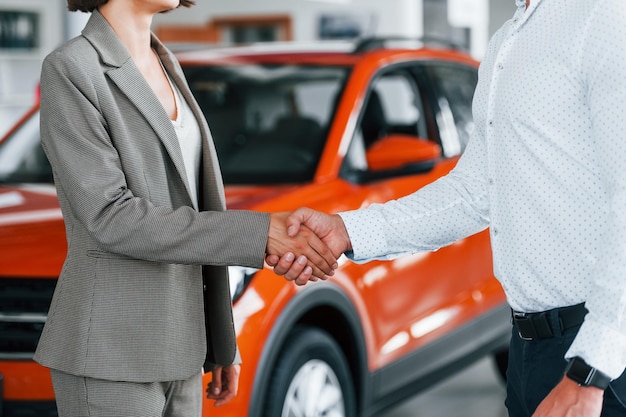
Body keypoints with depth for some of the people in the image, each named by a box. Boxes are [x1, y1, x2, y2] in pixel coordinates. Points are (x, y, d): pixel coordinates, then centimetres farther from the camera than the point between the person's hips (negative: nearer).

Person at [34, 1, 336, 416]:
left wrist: (221, 342, 17)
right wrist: (259, 234, -26)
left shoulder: (163, 68, 12)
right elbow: (112, 220, -21)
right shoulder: (68, 72, -14)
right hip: (109, 350, -8)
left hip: (167, 342, 8)